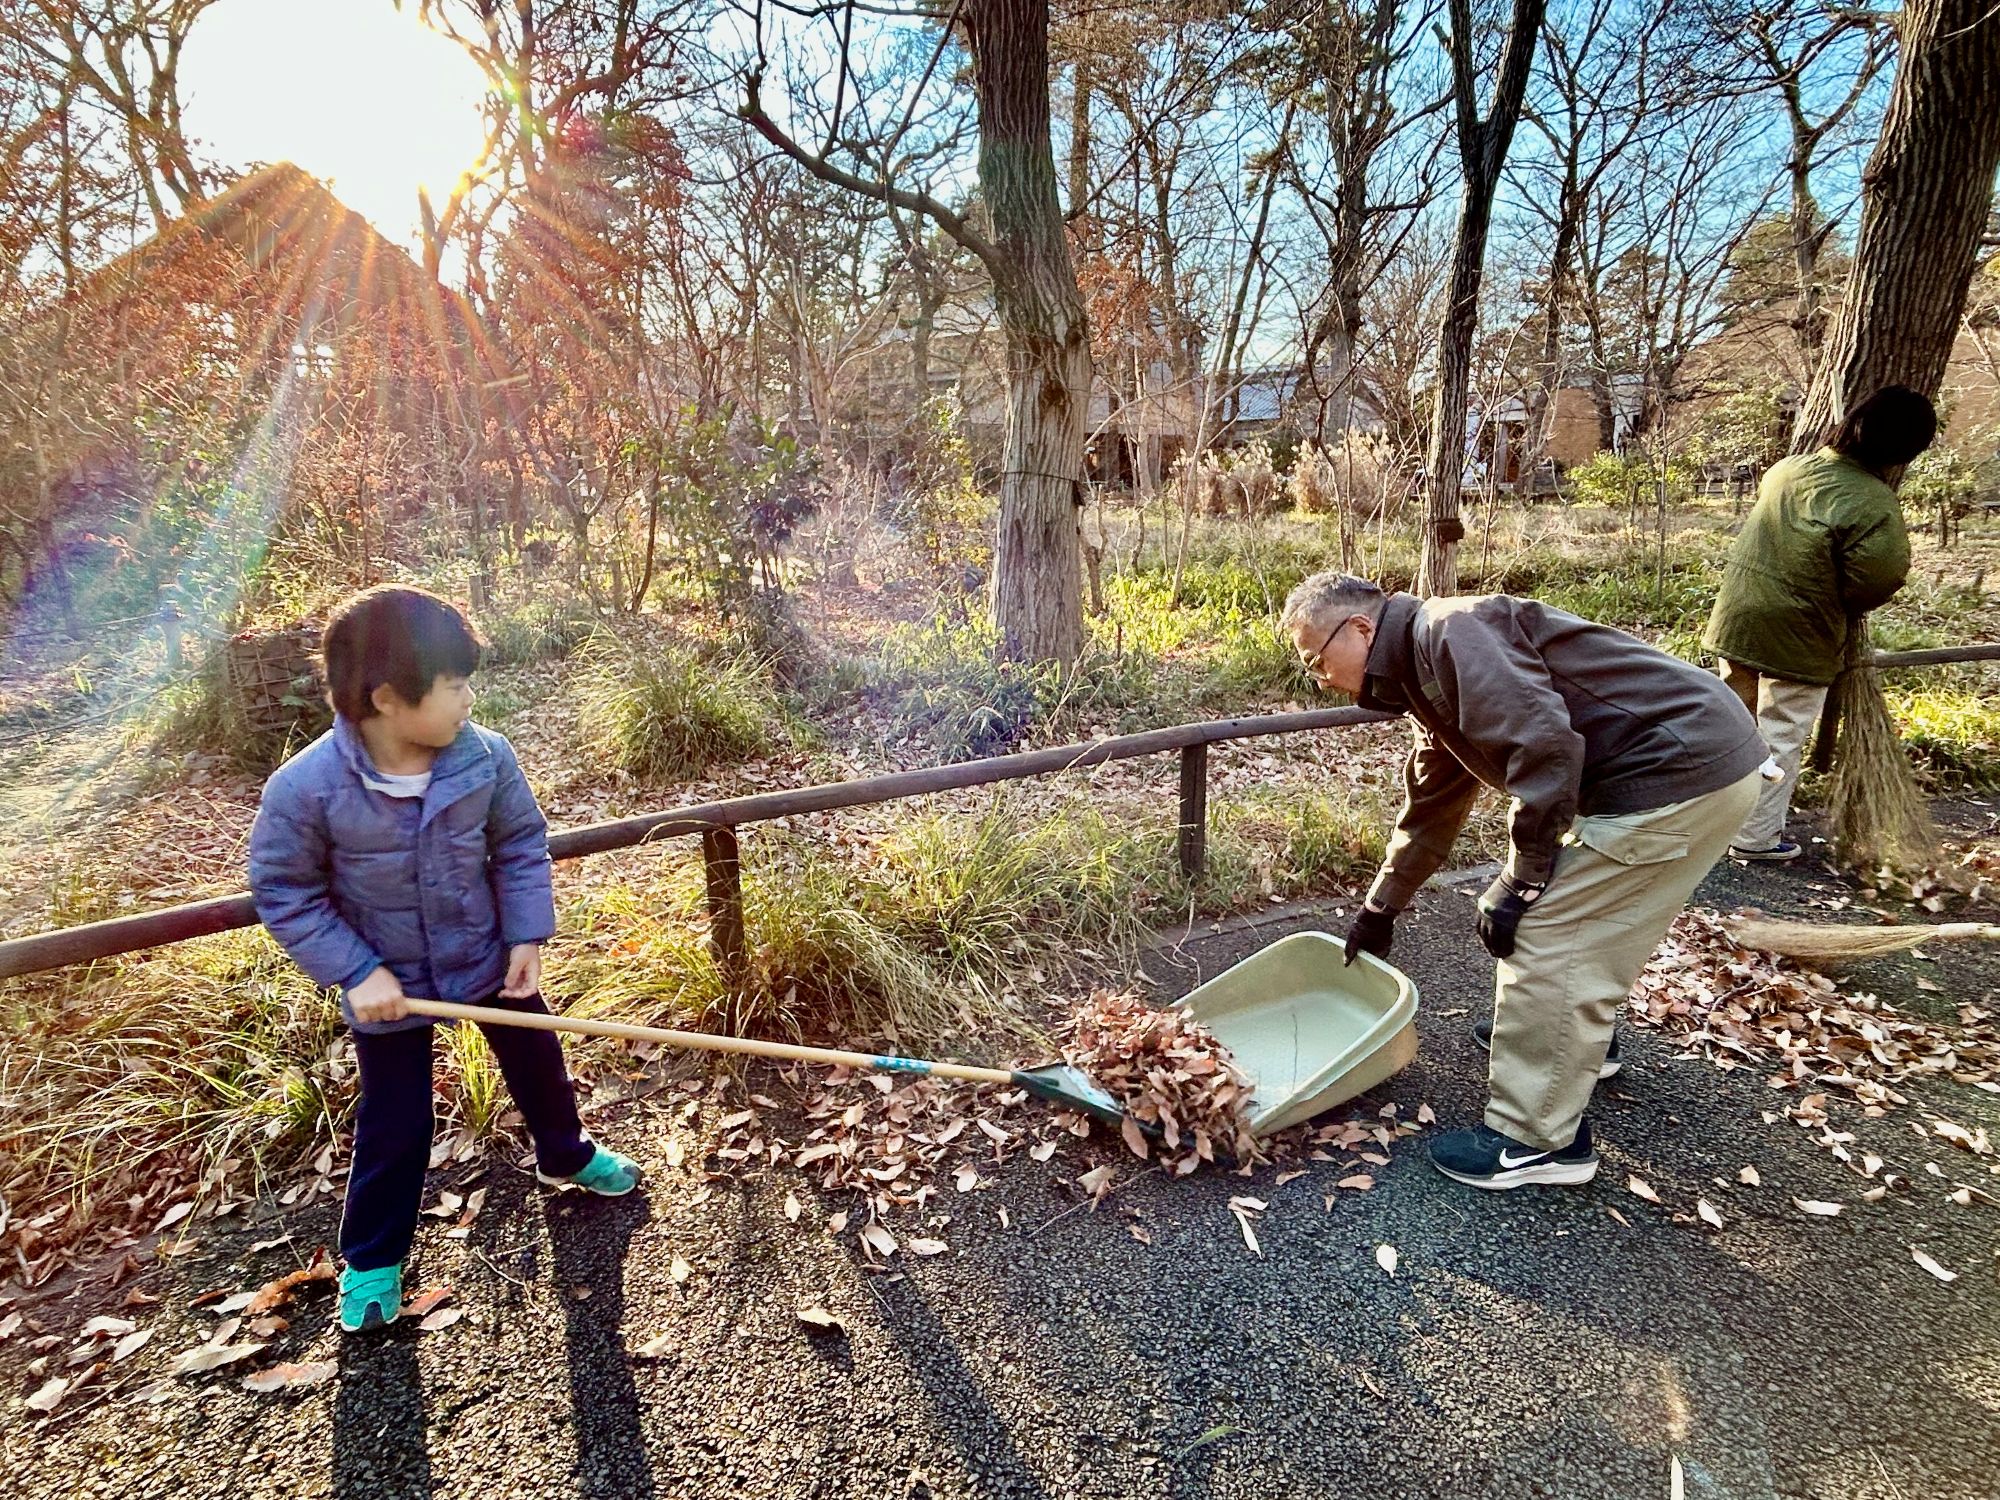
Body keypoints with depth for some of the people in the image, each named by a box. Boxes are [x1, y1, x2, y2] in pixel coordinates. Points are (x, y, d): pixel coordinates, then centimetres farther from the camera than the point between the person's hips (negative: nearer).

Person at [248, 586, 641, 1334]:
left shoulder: (485, 756, -20)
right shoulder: (306, 788, -26)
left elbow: (522, 844, -6)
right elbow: (283, 891, -13)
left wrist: (527, 936, -11)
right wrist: (356, 971, -19)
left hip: (489, 956, 3)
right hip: (389, 983, -2)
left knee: (538, 1065, 21)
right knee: (394, 1129, 10)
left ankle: (565, 1155, 51)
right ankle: (372, 1259, 36)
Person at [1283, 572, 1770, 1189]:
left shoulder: (1447, 631, -18)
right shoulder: (1426, 681, 14)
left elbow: (1544, 743, -29)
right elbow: (1429, 813, 25)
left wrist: (1519, 883, -18)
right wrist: (1378, 910, 33)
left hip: (1682, 770, -10)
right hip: (1688, 764, 10)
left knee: (1547, 934, -6)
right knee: (1576, 916, 25)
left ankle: (1538, 1141, 8)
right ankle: (1573, 1038, 47)